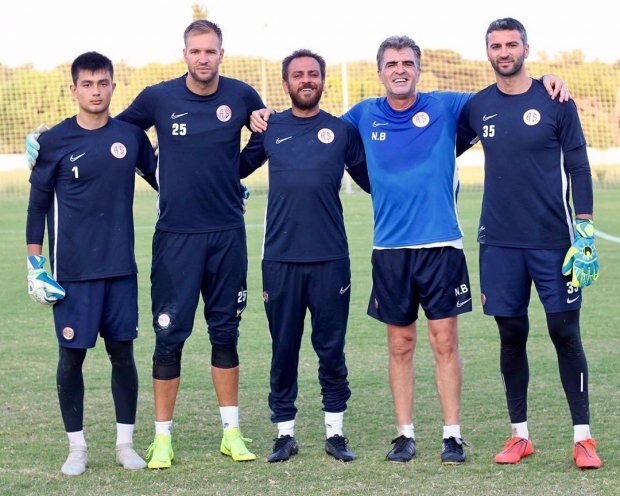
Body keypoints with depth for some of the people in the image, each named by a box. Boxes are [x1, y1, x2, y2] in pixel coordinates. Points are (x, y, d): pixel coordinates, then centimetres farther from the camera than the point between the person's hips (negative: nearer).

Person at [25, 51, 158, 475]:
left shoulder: (131, 135, 3)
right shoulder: (55, 141, -3)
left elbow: (161, 179, 18)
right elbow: (38, 205, 3)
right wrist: (35, 265, -1)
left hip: (121, 267, 2)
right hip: (71, 272, -2)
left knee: (123, 351, 6)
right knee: (72, 355, 2)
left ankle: (126, 443, 18)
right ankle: (77, 448, 14)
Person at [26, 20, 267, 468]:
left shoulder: (241, 96, -1)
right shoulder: (159, 98, -4)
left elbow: (266, 136, 17)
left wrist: (236, 172, 6)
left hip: (227, 233, 1)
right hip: (176, 234, -1)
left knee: (225, 332, 9)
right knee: (169, 335, -1)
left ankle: (232, 432, 17)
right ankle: (163, 437, 6)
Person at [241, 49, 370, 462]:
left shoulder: (342, 130, 7)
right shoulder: (270, 129, 8)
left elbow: (371, 180, 11)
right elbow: (235, 169, 18)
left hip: (330, 257, -1)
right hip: (280, 257, 1)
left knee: (331, 349, 4)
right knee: (283, 349, 6)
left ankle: (335, 432, 14)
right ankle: (285, 433, 15)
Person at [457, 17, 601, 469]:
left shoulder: (554, 102, -2)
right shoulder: (478, 107, 6)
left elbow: (579, 168, -1)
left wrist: (584, 230, -8)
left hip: (553, 240, -3)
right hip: (499, 242, 3)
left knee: (565, 333, -1)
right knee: (511, 335, 7)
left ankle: (583, 437, 5)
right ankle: (520, 435, 17)